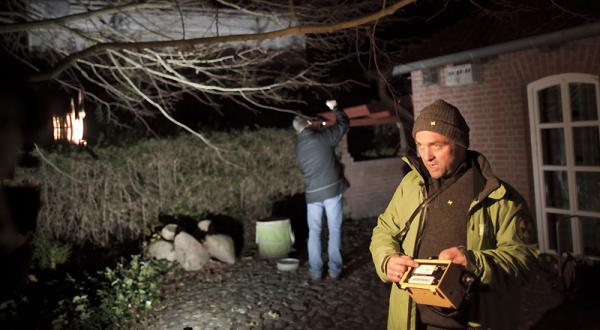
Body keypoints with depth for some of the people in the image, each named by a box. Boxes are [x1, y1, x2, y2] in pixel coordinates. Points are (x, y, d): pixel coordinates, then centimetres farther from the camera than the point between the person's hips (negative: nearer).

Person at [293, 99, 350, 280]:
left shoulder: (299, 147, 7)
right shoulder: (324, 136, -6)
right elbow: (344, 123, 6)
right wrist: (334, 108, 21)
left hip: (312, 193, 3)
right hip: (331, 189, -3)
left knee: (314, 232, 12)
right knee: (334, 230, 5)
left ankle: (315, 270, 13)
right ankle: (334, 269, 7)